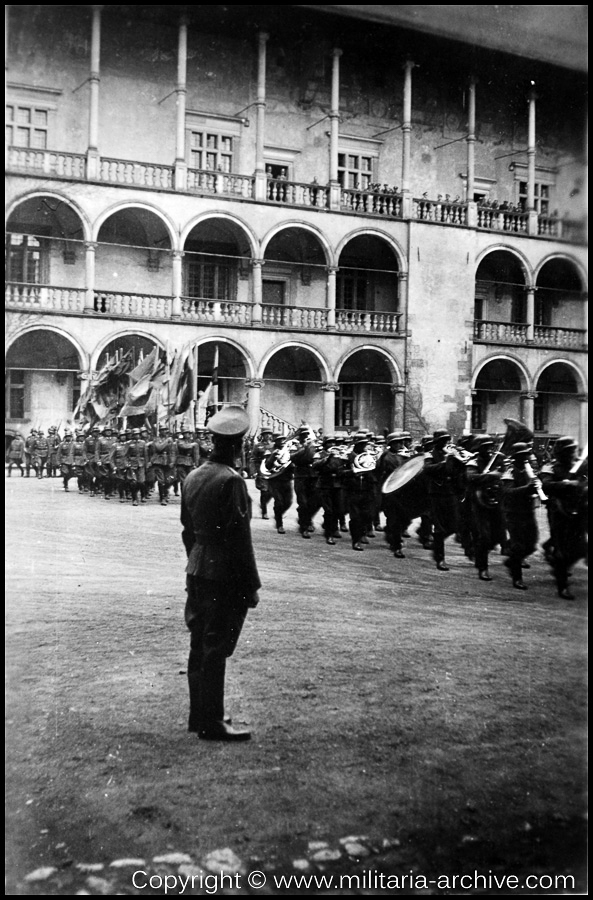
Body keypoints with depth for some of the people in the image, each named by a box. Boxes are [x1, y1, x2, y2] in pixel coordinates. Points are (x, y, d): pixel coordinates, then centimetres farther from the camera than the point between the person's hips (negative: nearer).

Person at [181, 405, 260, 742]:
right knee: (216, 649, -1)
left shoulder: (193, 477, 8)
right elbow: (239, 537, -18)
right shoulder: (231, 481, -17)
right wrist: (252, 585, -13)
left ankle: (200, 714, 26)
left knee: (200, 646, 15)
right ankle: (212, 723, 7)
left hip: (197, 572, 8)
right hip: (225, 577, -8)